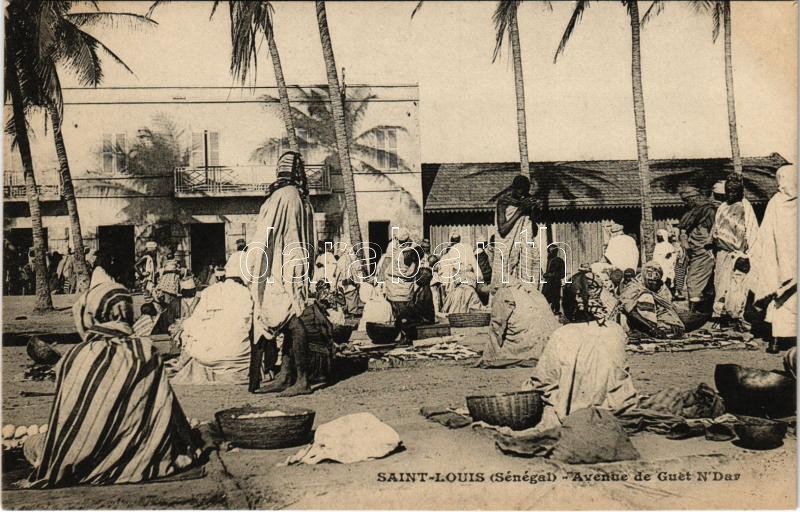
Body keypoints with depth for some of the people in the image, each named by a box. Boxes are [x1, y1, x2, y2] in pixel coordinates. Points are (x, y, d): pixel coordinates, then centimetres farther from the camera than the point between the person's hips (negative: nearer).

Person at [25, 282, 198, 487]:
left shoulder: (76, 356, -17)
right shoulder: (147, 353, -10)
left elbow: (64, 418, -10)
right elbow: (166, 408, -2)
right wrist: (189, 448, 11)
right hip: (138, 455, 1)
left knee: (31, 443, 22)